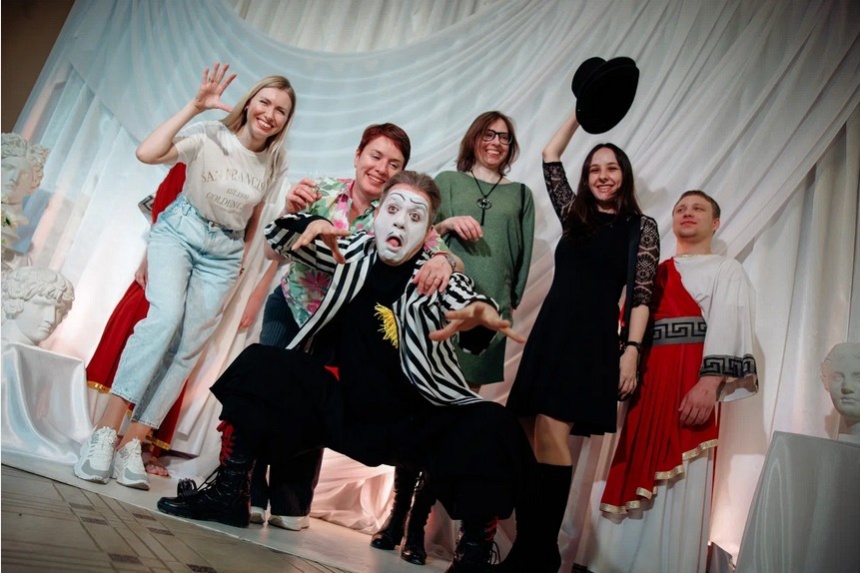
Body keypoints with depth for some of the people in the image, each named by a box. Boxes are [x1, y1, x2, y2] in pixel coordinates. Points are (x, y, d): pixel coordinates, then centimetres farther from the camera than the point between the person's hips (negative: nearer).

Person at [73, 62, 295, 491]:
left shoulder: (275, 162, -1)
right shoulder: (211, 137, -15)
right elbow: (147, 153, -30)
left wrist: (244, 255, 17)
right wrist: (194, 107, -29)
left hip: (223, 252, 4)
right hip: (180, 231, -4)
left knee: (188, 347, -5)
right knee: (166, 315, -28)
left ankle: (132, 444, 0)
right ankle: (105, 430, -21)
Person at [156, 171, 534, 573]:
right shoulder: (356, 252, 3)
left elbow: (466, 301, -29)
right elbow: (279, 236, 8)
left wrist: (480, 313, -56)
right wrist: (312, 224, -17)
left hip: (413, 425, -3)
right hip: (343, 410, 3)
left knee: (493, 431, -28)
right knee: (259, 365, -11)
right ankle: (229, 493, 0)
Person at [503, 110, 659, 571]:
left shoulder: (641, 227, 7)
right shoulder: (574, 215, 18)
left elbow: (640, 296, 0)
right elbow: (549, 158, 18)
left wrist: (631, 350, -10)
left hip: (593, 340, -4)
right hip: (549, 333, 5)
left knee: (551, 438, -16)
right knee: (529, 441, 0)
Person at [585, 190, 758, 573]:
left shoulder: (728, 270, 8)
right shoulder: (656, 272, 23)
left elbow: (726, 327, -7)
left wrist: (709, 384, -20)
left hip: (692, 380, -4)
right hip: (647, 378, 5)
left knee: (681, 478, -4)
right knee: (635, 474, 5)